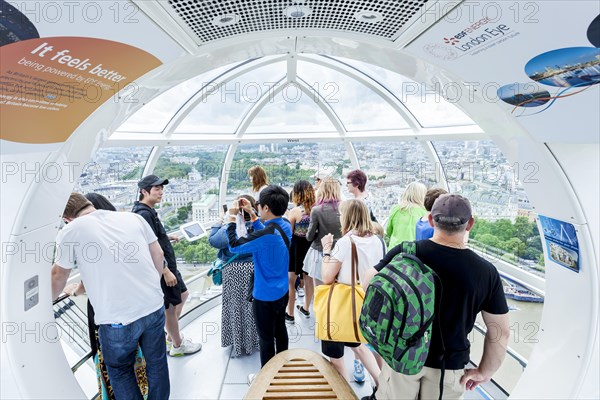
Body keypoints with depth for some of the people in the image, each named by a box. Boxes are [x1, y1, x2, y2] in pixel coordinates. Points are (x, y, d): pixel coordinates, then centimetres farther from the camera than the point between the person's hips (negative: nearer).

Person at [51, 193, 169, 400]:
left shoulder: (69, 232, -2)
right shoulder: (134, 217, 5)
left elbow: (58, 276, 12)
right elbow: (158, 255, 9)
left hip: (117, 319, -3)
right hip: (154, 307, 4)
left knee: (120, 372, 23)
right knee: (157, 362, 23)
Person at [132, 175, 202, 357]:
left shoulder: (147, 211, 8)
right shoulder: (144, 214, -22)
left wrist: (168, 237, 10)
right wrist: (166, 271, -24)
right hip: (161, 268, -10)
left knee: (183, 295, 23)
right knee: (171, 306, 6)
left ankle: (171, 336, 35)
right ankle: (177, 345, 25)